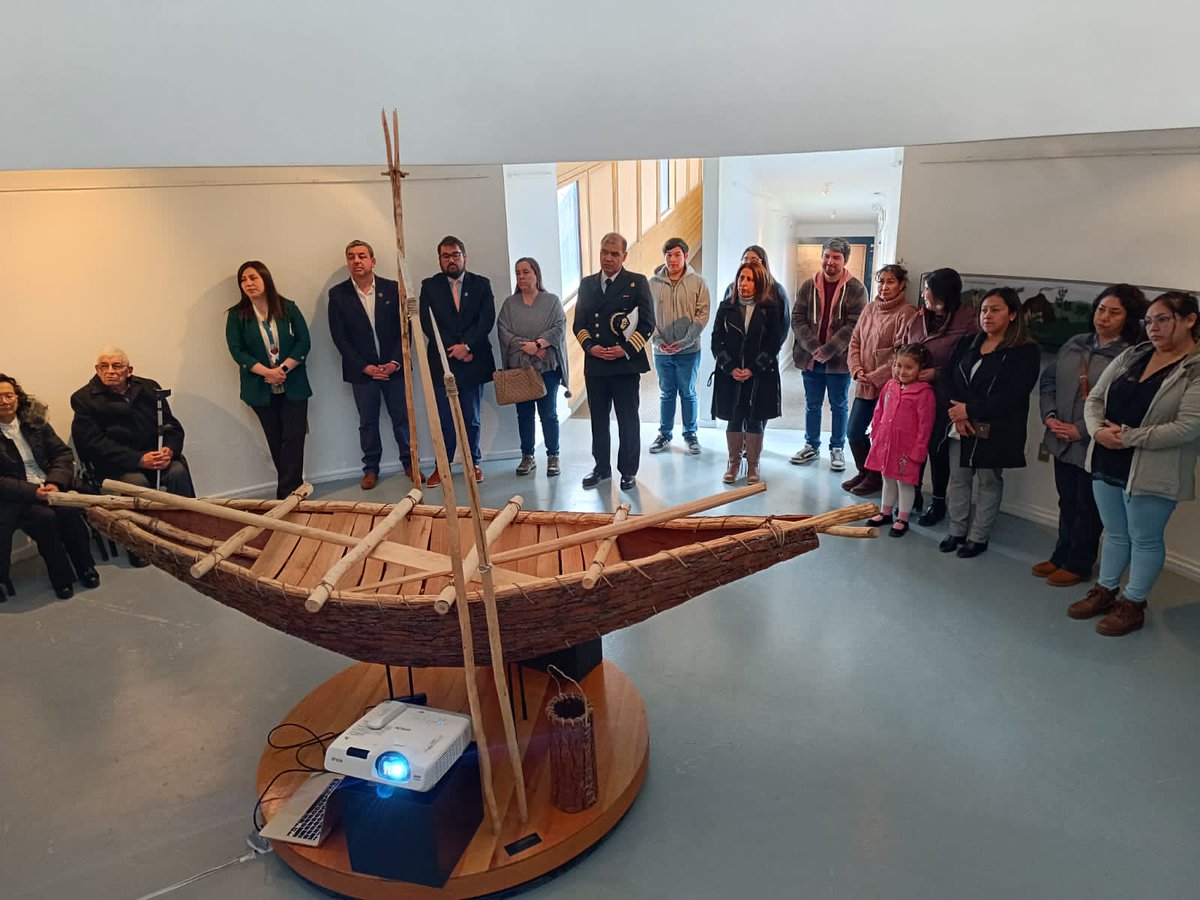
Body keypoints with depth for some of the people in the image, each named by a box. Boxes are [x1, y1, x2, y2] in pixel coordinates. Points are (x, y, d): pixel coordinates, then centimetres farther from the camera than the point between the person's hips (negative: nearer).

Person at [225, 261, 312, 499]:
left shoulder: (288, 308, 0)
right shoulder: (236, 315, 0)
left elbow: (304, 342, -4)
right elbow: (237, 350, -6)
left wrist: (283, 368, -16)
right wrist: (267, 372, -18)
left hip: (293, 385, 0)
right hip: (261, 389, 1)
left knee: (294, 437, -5)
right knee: (276, 441, 7)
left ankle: (288, 491, 0)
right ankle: (293, 486, 17)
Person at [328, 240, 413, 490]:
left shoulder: (393, 289, 0)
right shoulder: (338, 294, -1)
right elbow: (339, 337, -3)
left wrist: (395, 362, -10)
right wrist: (365, 367, -10)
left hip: (393, 367, 0)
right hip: (361, 370, 0)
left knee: (402, 418, 7)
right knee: (367, 422, 9)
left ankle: (409, 463, 22)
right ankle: (371, 469, 21)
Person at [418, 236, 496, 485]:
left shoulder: (481, 284, 7)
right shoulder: (429, 286, 6)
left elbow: (487, 319, -4)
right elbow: (427, 323, -3)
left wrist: (466, 345, -15)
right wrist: (454, 350, -11)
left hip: (473, 362, 0)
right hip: (442, 362, 0)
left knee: (472, 418, 8)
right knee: (444, 420, 2)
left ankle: (473, 462, 21)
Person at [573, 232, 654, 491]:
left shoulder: (637, 283, 0)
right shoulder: (587, 284, 11)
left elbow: (647, 323, -3)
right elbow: (578, 323, 12)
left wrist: (625, 349, -13)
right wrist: (590, 346, -6)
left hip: (625, 364, -4)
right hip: (594, 364, 4)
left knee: (627, 421, 5)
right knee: (598, 419, 12)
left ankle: (628, 471, 18)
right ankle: (602, 467, 26)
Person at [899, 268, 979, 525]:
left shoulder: (967, 321, -12)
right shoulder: (919, 317, 5)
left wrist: (937, 373, -18)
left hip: (943, 397, -5)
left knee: (938, 449, 6)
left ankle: (938, 502, 23)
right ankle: (913, 495, 27)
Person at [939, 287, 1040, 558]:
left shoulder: (1026, 351, -8)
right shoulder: (967, 343, 9)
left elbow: (1013, 395, -16)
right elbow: (949, 379, 3)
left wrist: (970, 409, -18)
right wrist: (958, 415, -12)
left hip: (995, 431, -5)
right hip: (960, 426, 5)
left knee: (987, 482, 7)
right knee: (958, 479, 9)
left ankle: (978, 537, 17)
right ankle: (957, 531, 22)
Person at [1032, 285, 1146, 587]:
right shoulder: (1075, 344, 5)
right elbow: (1048, 380, 10)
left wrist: (1080, 430, -19)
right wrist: (1049, 415, -3)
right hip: (1062, 441, 5)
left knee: (1087, 508, 10)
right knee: (1067, 502, 19)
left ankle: (1078, 565, 25)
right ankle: (1061, 556, 34)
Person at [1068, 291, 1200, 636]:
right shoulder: (1132, 355, 7)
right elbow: (1095, 398, 6)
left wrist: (1129, 437, -19)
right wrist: (1098, 430, -13)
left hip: (1151, 472, -6)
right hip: (1107, 463, 6)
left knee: (1145, 539, 10)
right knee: (1115, 533, 20)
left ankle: (1133, 604, 25)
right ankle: (1105, 591, 34)